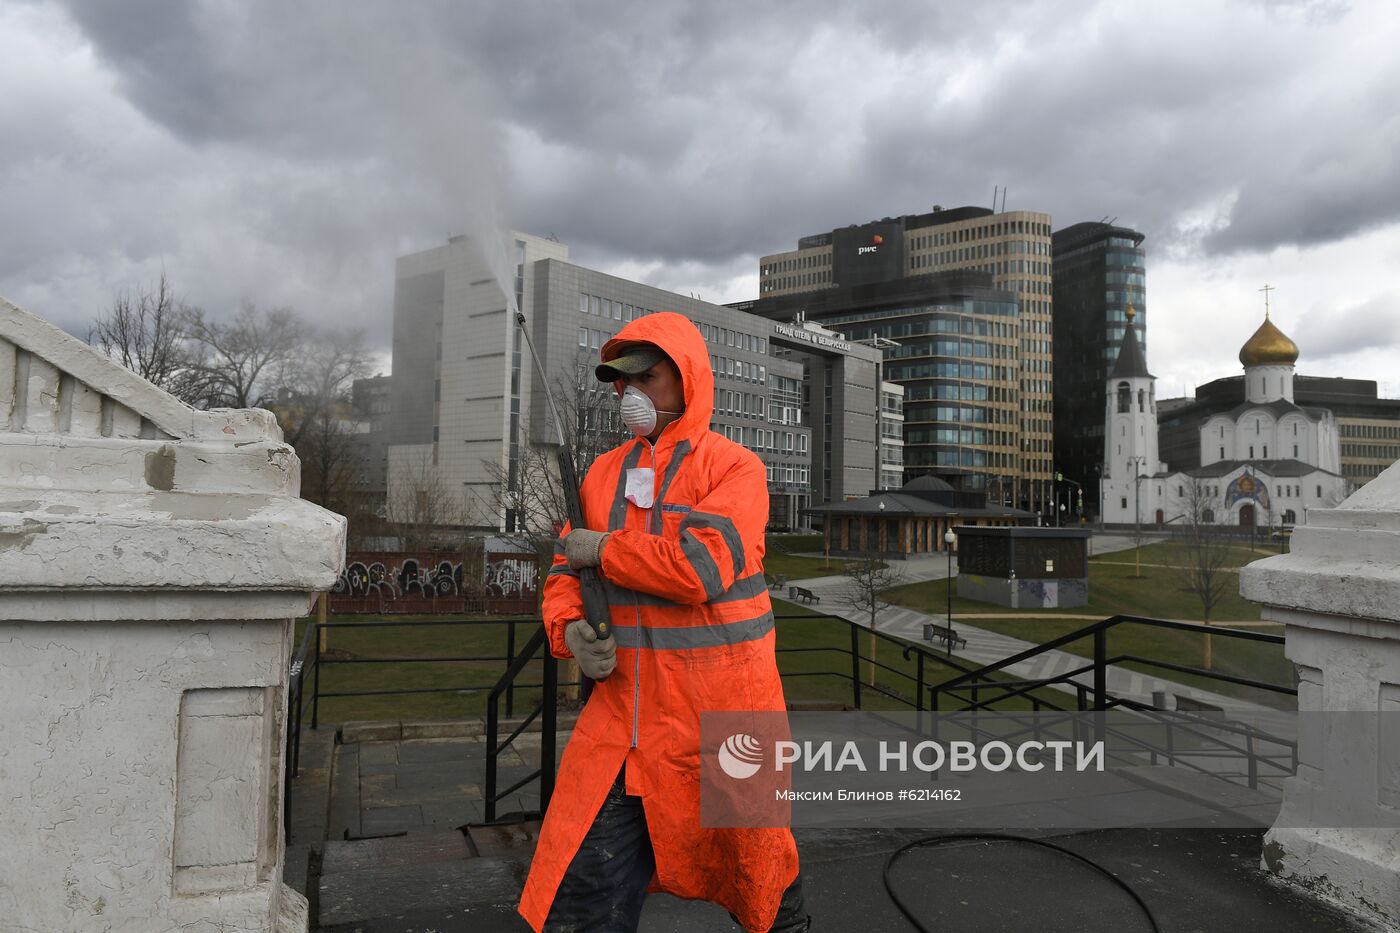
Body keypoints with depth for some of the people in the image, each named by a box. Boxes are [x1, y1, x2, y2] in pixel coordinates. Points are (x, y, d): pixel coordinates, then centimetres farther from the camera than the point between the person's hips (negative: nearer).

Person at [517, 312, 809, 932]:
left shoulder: (735, 467, -8)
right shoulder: (604, 473, 10)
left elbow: (701, 567, -22)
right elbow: (566, 568, 13)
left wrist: (604, 549, -11)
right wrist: (569, 629, -7)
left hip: (719, 715, -4)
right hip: (623, 709, 4)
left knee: (754, 864, 16)